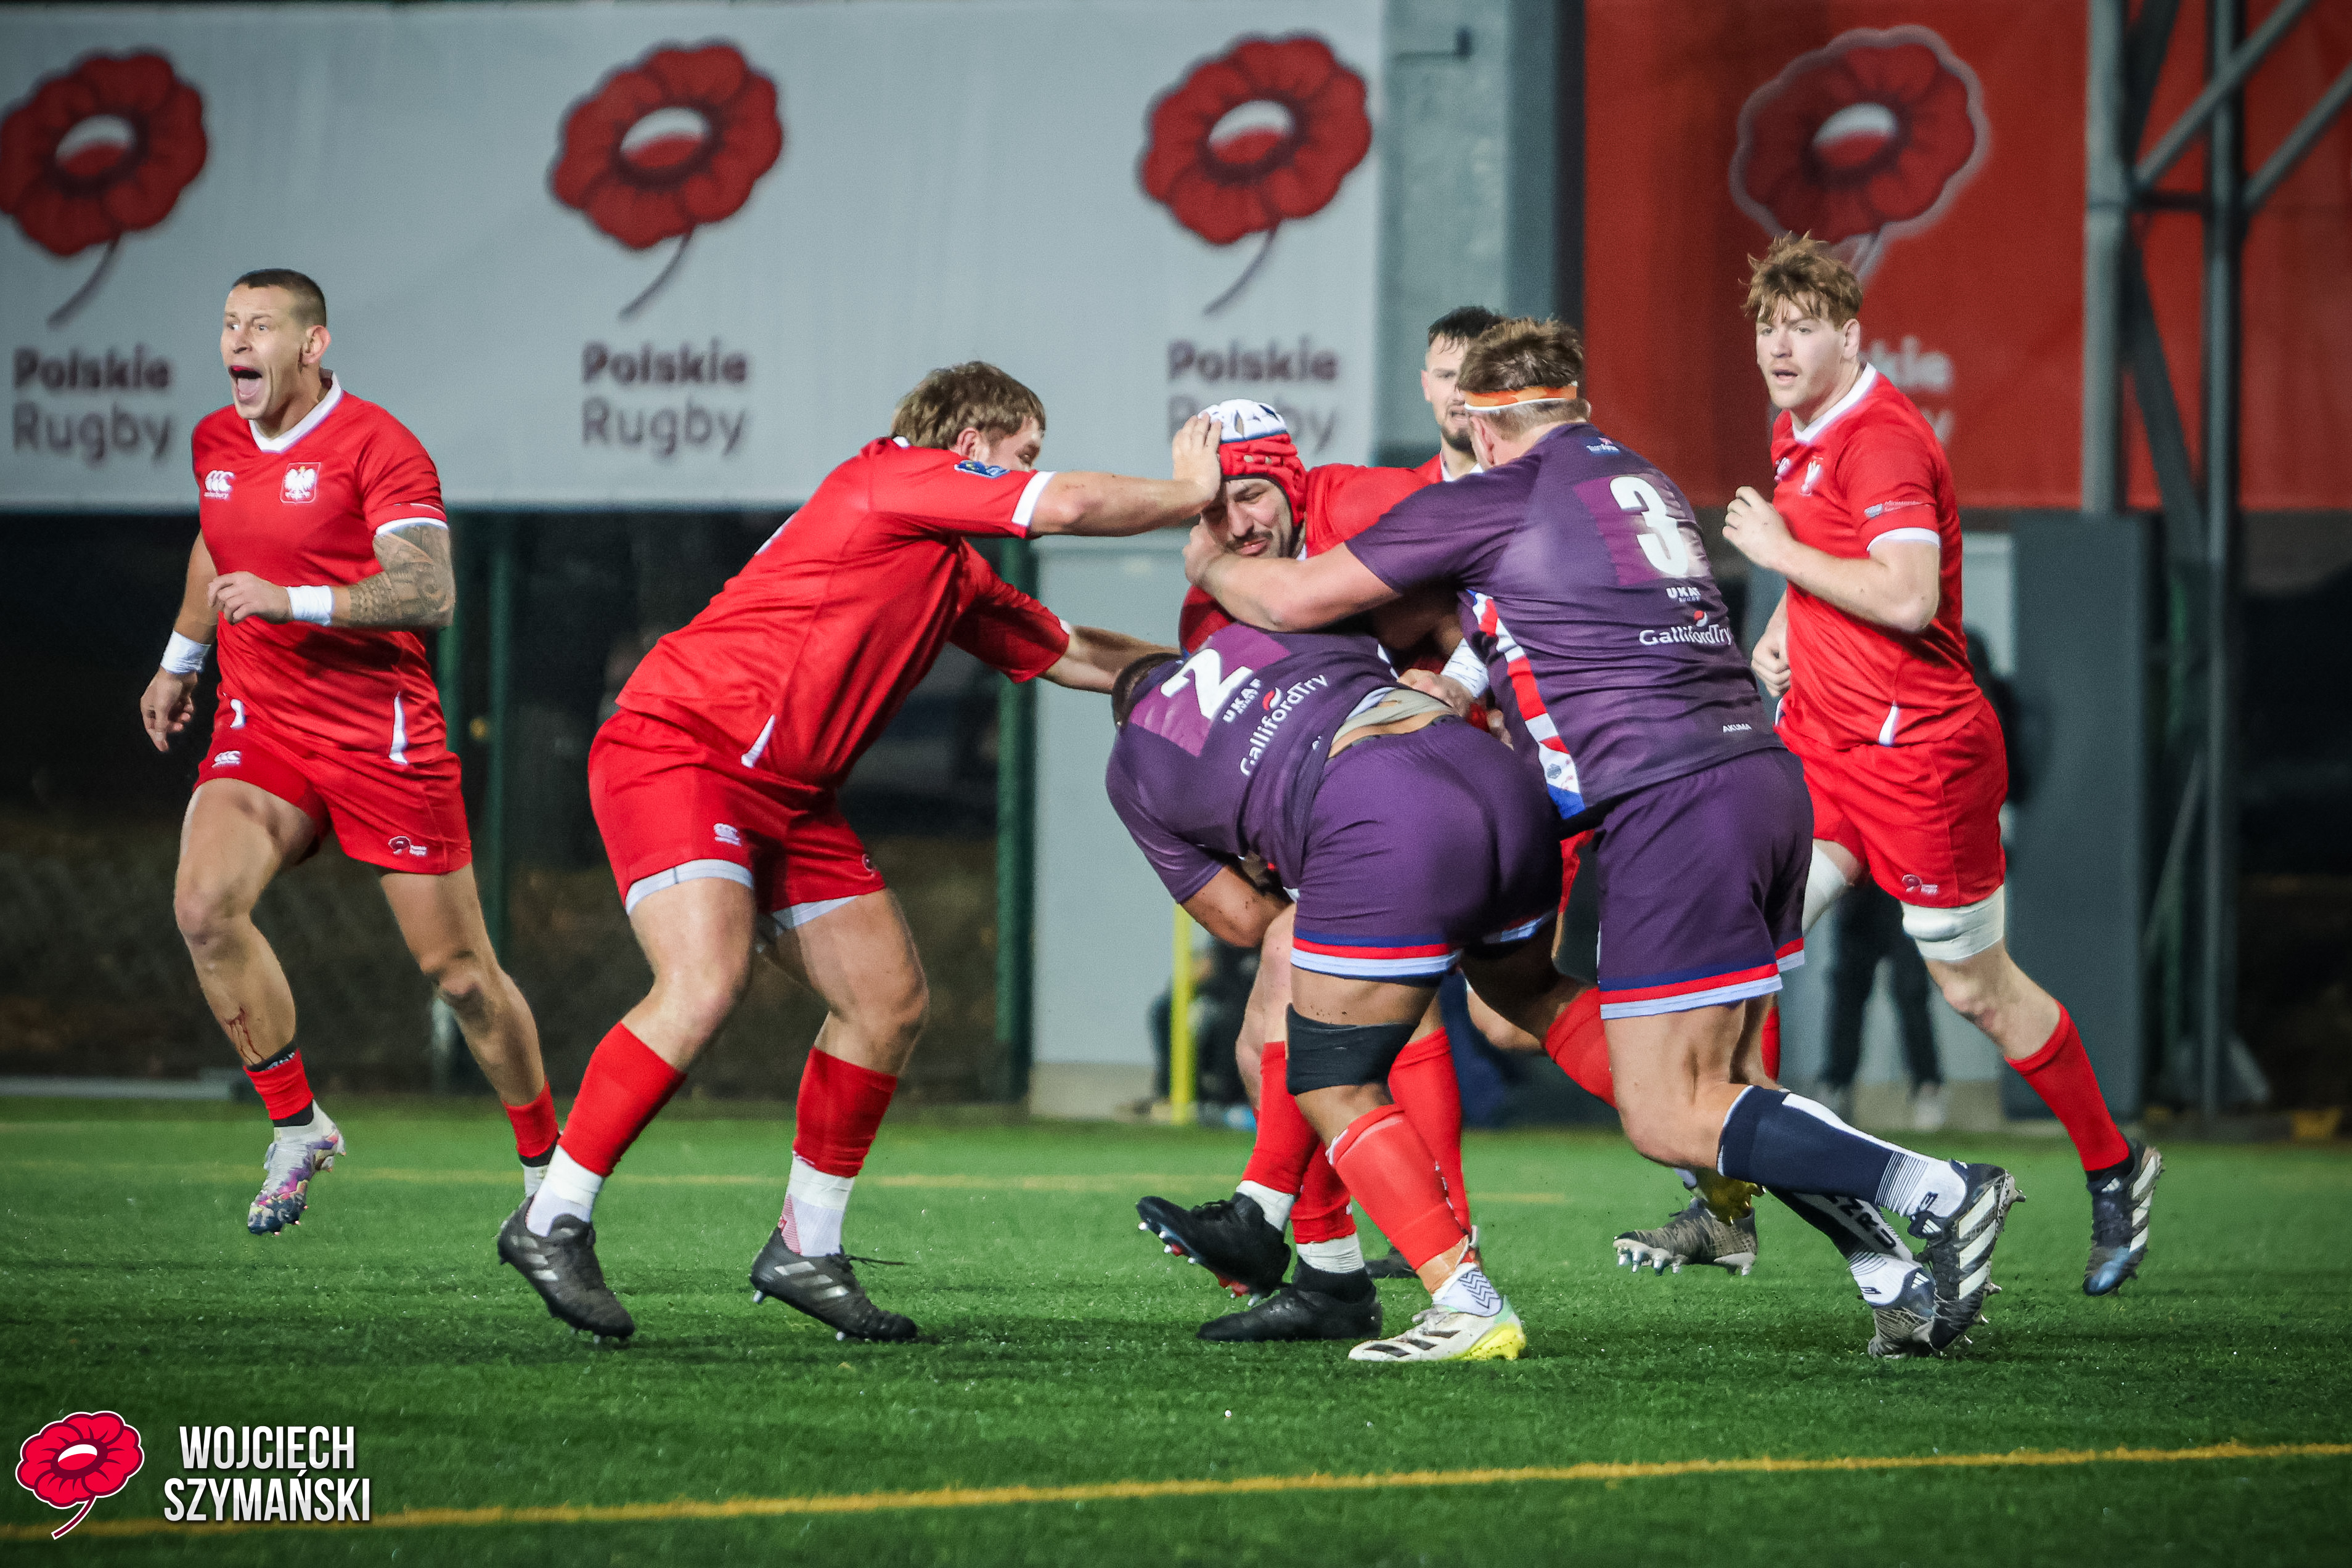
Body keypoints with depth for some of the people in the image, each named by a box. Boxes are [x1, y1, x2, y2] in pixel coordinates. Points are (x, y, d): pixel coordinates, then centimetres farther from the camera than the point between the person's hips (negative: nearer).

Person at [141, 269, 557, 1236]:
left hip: (383, 737, -5)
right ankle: (296, 1128, -7)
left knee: (458, 972, 2)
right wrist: (179, 660, 37)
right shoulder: (215, 442, 8)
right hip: (259, 723, 5)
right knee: (205, 905, -23)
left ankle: (545, 1164, 23)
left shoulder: (375, 447, -13)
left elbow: (431, 595, -23)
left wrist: (293, 601, -31)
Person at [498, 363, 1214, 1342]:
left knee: (889, 1000, 5)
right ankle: (552, 1222, -18)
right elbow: (1071, 506, -17)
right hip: (680, 747, -10)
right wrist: (1189, 493, -2)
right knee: (702, 986, -26)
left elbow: (1071, 654, 30)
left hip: (789, 794, 10)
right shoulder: (895, 475, -9)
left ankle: (805, 1249, 15)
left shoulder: (960, 580, 19)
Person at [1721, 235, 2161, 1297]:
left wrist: (1782, 552, -21)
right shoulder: (1795, 435, 10)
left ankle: (2114, 1169, 25)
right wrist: (1774, 639, 11)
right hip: (1820, 743, 8)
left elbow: (1907, 597, -31)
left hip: (1920, 751, -8)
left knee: (1977, 991, 4)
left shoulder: (1883, 440, -19)